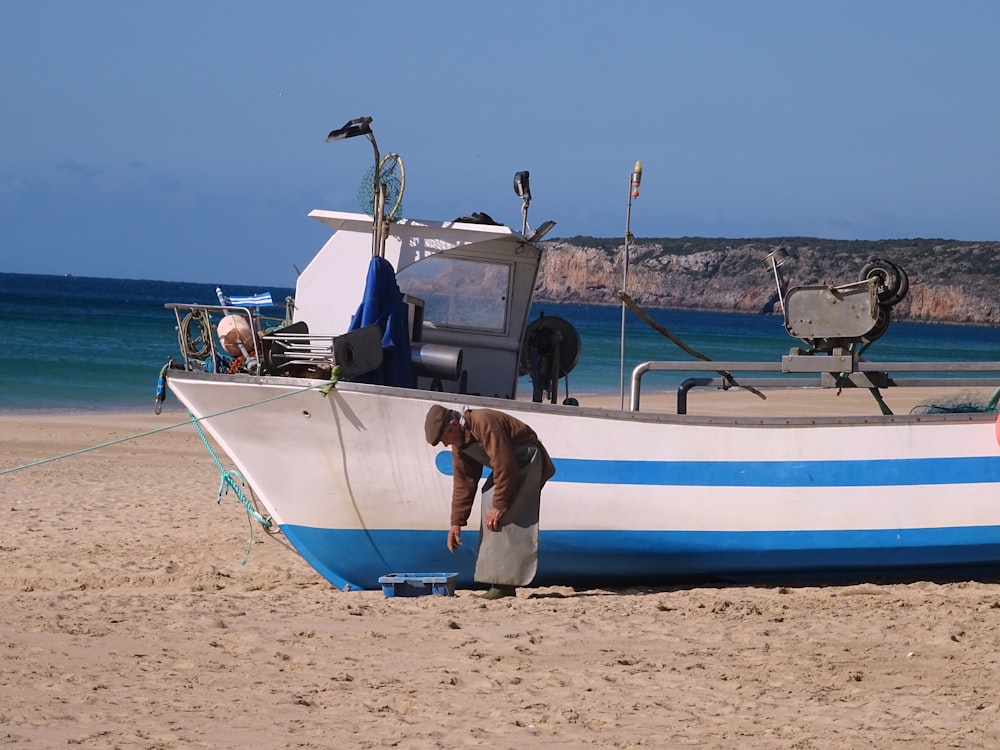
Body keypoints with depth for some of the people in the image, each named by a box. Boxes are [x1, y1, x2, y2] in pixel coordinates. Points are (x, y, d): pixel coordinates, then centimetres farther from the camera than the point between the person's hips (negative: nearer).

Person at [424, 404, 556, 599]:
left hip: (526, 464, -10)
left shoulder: (485, 423, -27)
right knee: (491, 522, 4)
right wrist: (456, 523, 2)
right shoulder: (459, 443, 3)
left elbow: (505, 466, -28)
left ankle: (505, 584, -19)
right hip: (506, 467, 10)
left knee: (505, 520, -18)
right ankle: (500, 583, 6)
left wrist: (499, 506, -23)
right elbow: (463, 482, 7)